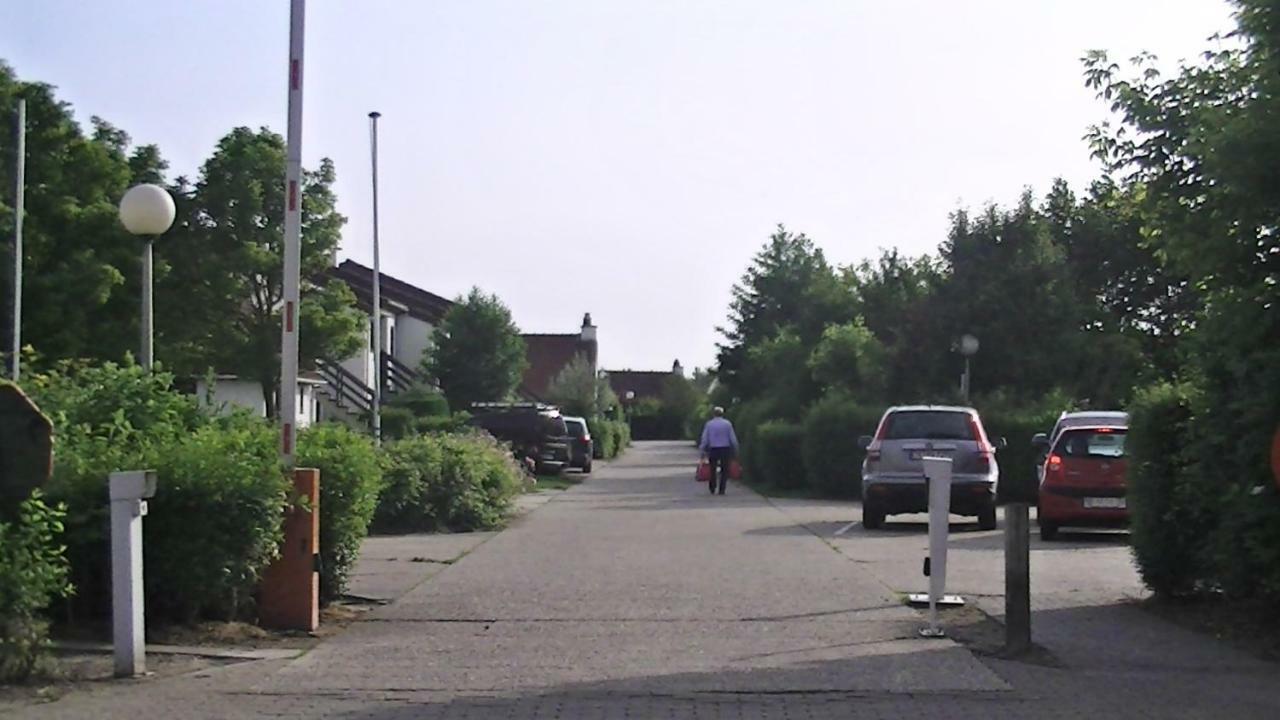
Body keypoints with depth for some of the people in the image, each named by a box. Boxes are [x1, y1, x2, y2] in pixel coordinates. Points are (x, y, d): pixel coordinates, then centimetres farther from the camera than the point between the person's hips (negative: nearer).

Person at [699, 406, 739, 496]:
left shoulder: (709, 424, 1)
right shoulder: (727, 424, 1)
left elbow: (704, 439, -2)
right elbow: (733, 439, 0)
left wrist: (703, 450, 2)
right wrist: (735, 451, 8)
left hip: (713, 450, 1)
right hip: (725, 449, 0)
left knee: (713, 469, 14)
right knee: (724, 470, 5)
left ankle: (712, 489, 21)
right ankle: (722, 490, 0)